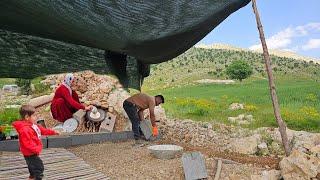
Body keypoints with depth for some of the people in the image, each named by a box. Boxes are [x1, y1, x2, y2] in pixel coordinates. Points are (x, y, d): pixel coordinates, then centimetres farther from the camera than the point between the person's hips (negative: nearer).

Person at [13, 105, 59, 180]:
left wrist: (53, 132, 13)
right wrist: (36, 149, -30)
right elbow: (27, 143, -31)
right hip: (30, 154, -10)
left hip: (33, 152, 10)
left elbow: (43, 130, 14)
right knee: (39, 168, -5)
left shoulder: (33, 125, 4)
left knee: (33, 167, 27)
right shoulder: (24, 130, -29)